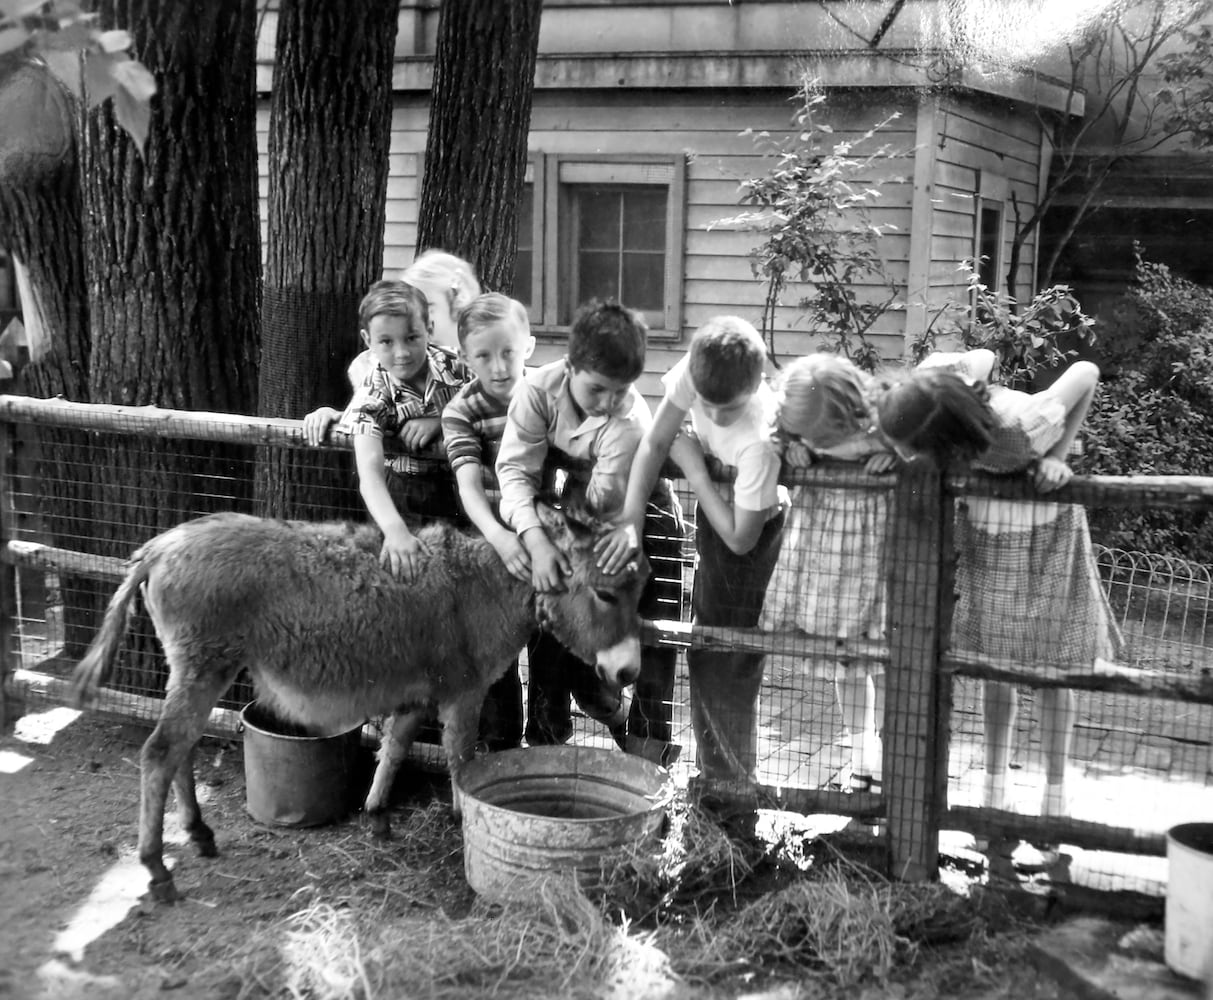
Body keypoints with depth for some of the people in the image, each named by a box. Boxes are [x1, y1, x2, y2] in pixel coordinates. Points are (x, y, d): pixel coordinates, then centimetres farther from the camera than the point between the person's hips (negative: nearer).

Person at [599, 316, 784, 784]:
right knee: (705, 659, 16)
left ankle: (733, 789, 16)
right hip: (715, 515, 7)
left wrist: (693, 466, -25)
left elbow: (740, 538, -27)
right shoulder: (694, 371, -24)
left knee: (729, 671, -2)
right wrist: (631, 519, -23)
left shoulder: (759, 441, -38)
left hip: (753, 532, -7)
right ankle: (714, 777, 32)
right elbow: (654, 443, -13)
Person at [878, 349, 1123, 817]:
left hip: (1042, 529, -4)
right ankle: (994, 788, 21)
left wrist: (1057, 457, -23)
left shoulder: (1024, 426, -39)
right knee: (994, 662, 9)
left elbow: (1087, 370, -23)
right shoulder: (931, 376, -28)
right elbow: (983, 357, -6)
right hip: (983, 524, 4)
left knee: (1051, 663, 5)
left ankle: (1056, 795, 18)